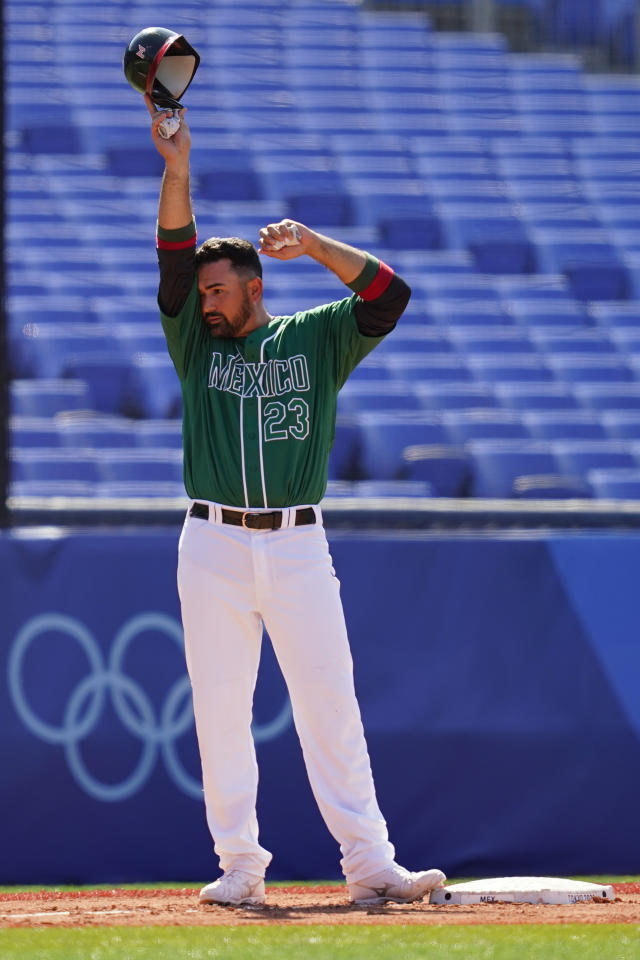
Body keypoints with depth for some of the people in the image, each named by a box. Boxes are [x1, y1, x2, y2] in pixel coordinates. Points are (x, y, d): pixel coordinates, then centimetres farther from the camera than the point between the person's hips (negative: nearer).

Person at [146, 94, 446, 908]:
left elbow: (388, 293, -2)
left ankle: (368, 863, -5)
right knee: (220, 710, 0)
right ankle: (239, 865, 5)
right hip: (213, 549, 2)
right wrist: (176, 169, -13)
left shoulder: (315, 339, 9)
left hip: (299, 548, -2)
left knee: (331, 708, -4)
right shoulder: (195, 344, 12)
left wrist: (314, 245, -10)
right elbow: (174, 260, -1)